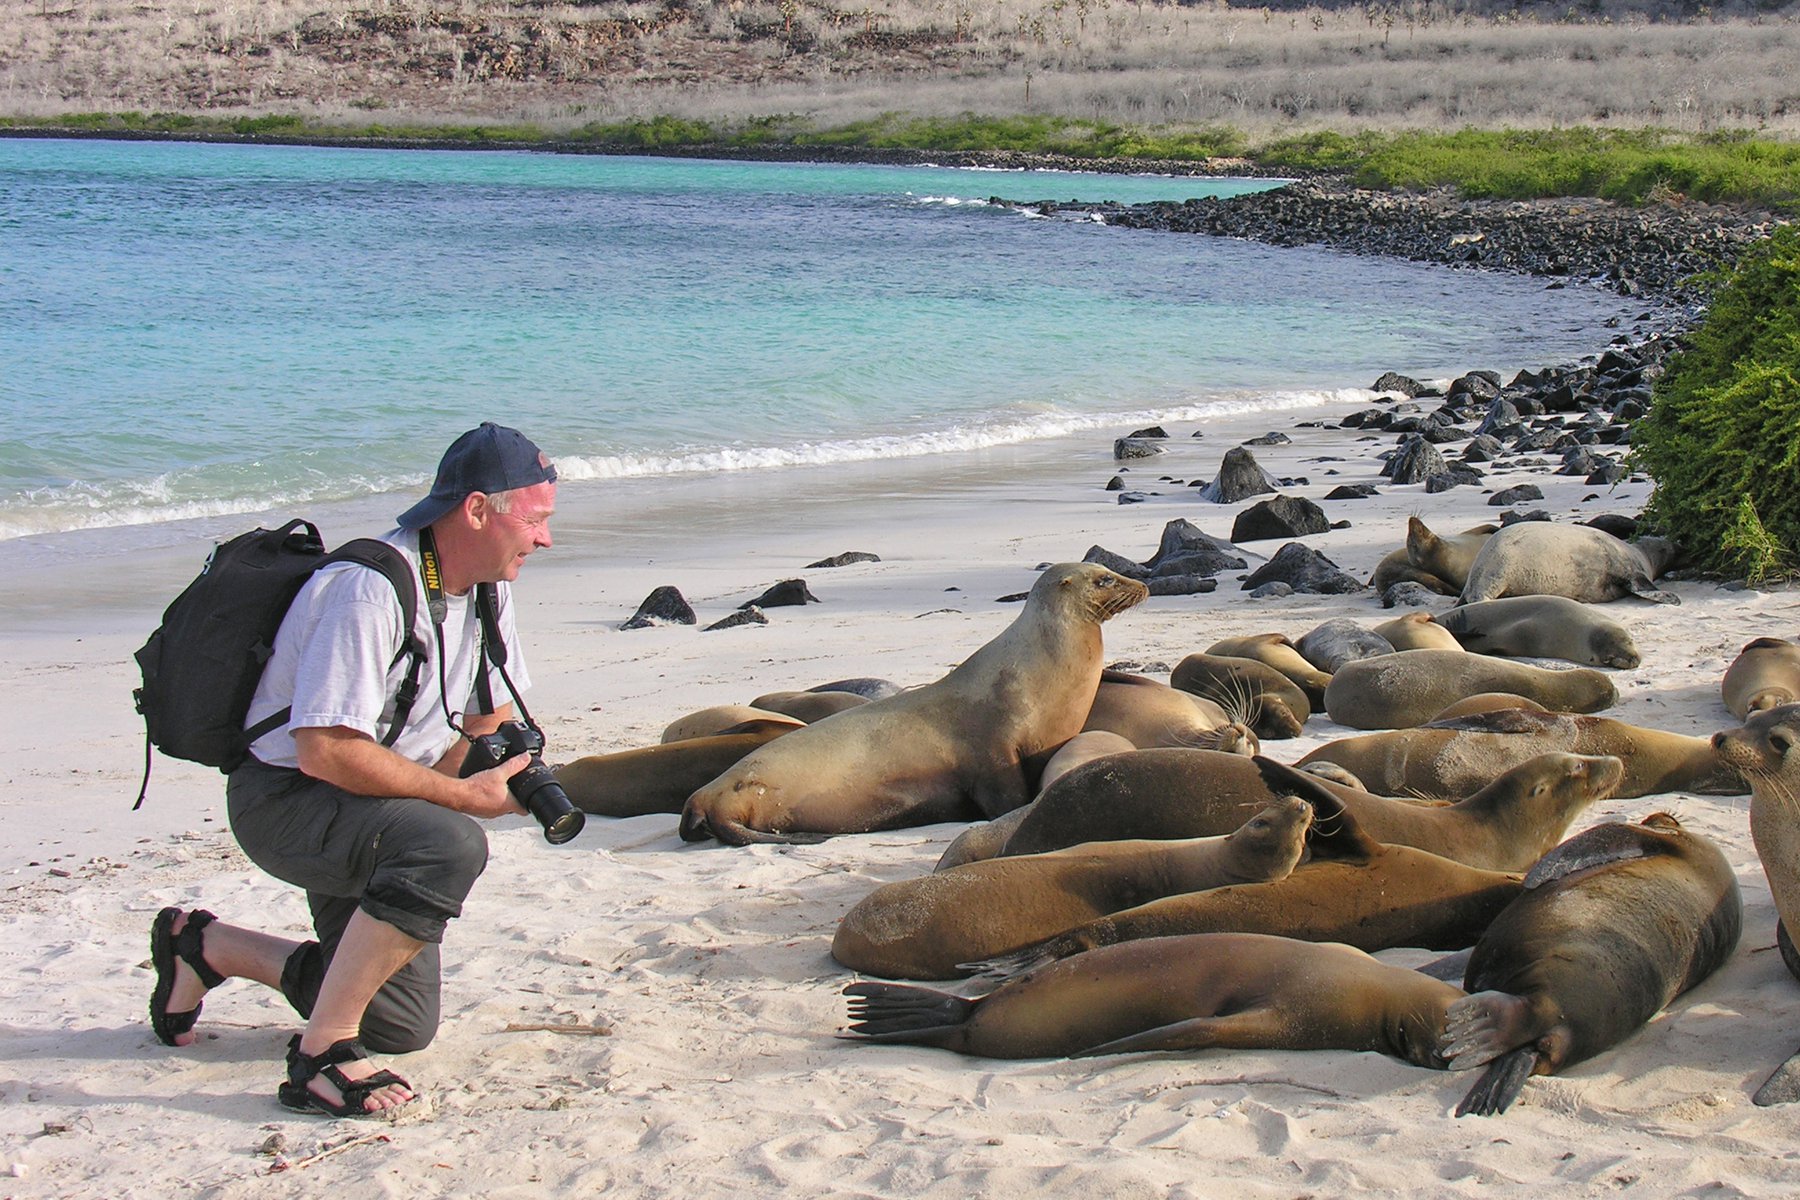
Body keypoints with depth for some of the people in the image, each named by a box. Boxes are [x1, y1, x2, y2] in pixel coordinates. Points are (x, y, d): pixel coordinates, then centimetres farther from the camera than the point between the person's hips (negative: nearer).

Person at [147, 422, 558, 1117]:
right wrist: (460, 795, -24)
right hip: (283, 800, -9)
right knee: (449, 846, -36)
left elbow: (490, 715, 14)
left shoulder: (485, 589, 2)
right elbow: (327, 751, -30)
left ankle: (204, 946, 29)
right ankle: (322, 1052, -24)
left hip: (365, 819, 9)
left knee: (403, 1026, 11)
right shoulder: (368, 591, -26)